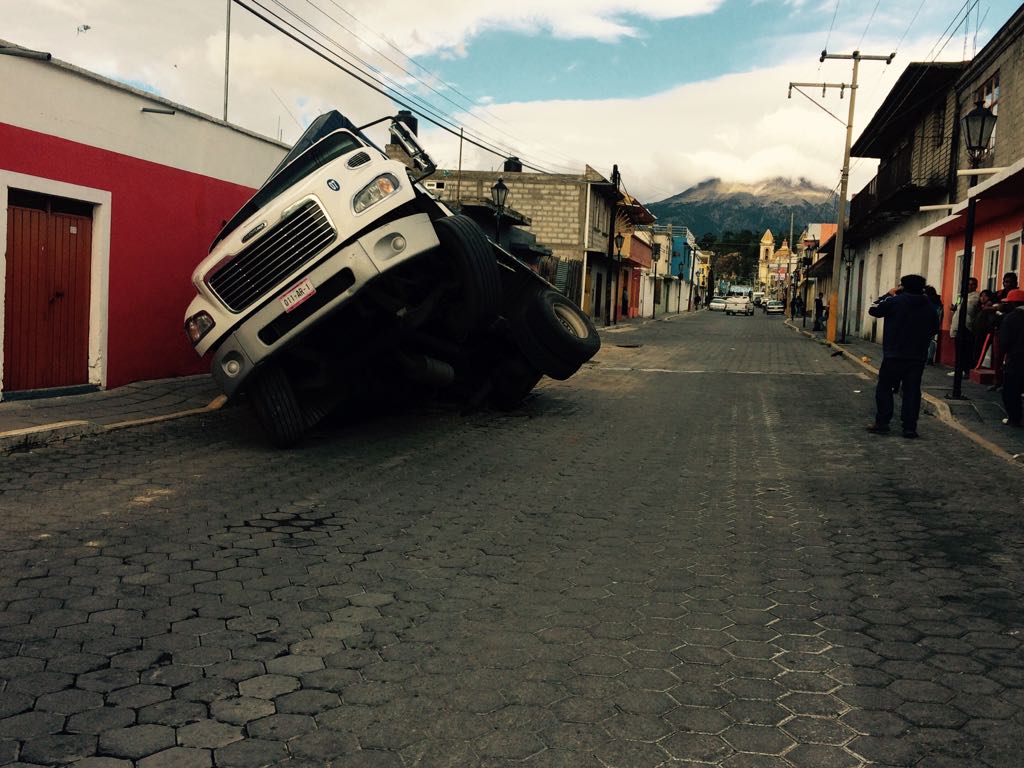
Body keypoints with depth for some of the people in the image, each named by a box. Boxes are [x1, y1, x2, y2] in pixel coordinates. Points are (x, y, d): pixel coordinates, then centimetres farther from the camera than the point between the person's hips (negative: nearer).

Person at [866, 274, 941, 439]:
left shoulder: (895, 301, -9)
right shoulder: (929, 306, 4)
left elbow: (873, 310, 0)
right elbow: (934, 328, 12)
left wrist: (888, 295, 9)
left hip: (894, 355, -3)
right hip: (918, 357, 3)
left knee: (884, 388, 7)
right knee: (912, 391, 5)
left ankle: (881, 423, 3)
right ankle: (910, 427, 2)